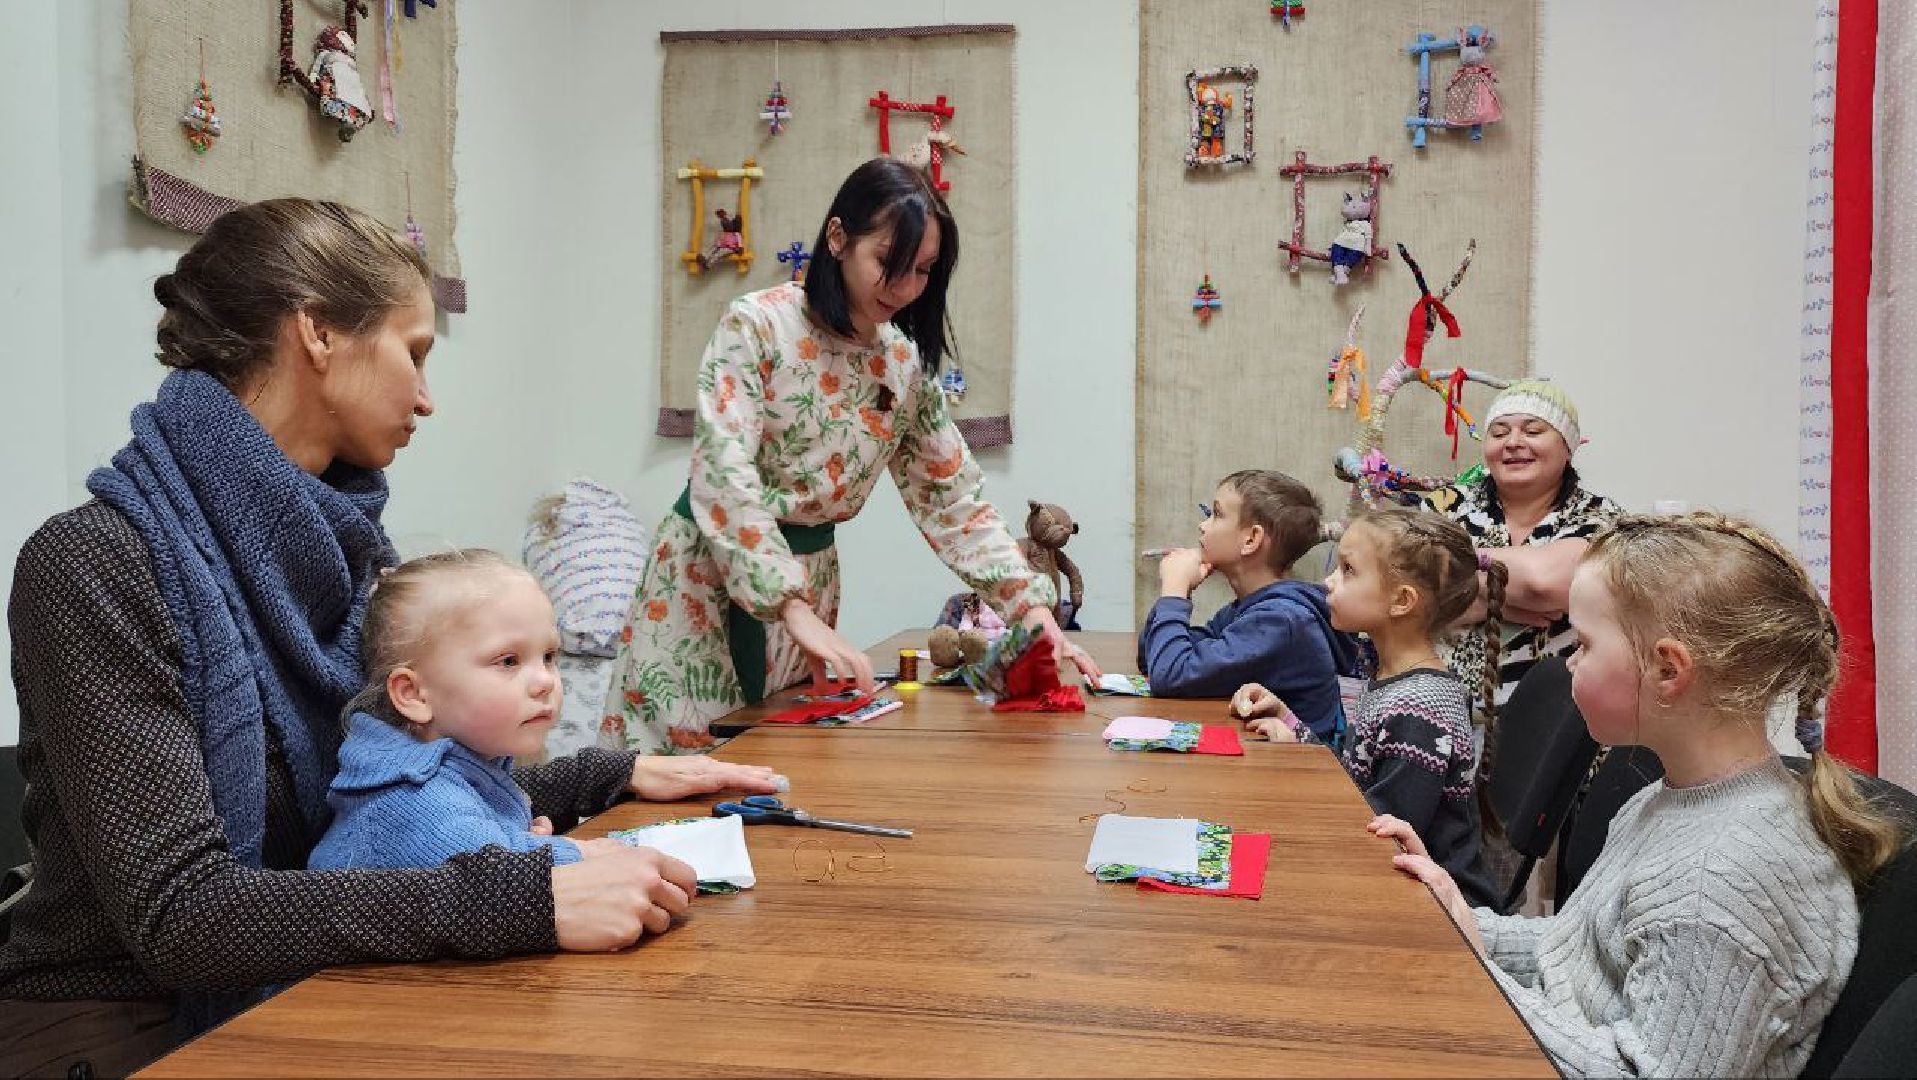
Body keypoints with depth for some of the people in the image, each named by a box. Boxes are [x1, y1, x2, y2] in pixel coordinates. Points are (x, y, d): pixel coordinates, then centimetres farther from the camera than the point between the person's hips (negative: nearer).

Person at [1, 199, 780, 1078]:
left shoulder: (341, 544, 4)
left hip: (301, 1000, 6)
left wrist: (619, 775, 4)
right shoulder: (95, 566, -18)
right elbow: (178, 912, -25)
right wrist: (521, 899, -33)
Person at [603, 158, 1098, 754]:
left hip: (809, 577, 5)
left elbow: (954, 498, 4)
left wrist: (1033, 607, -8)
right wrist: (796, 612, -33)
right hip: (709, 578, -4)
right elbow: (723, 474, -25)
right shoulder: (757, 325, -15)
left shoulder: (908, 365, 1)